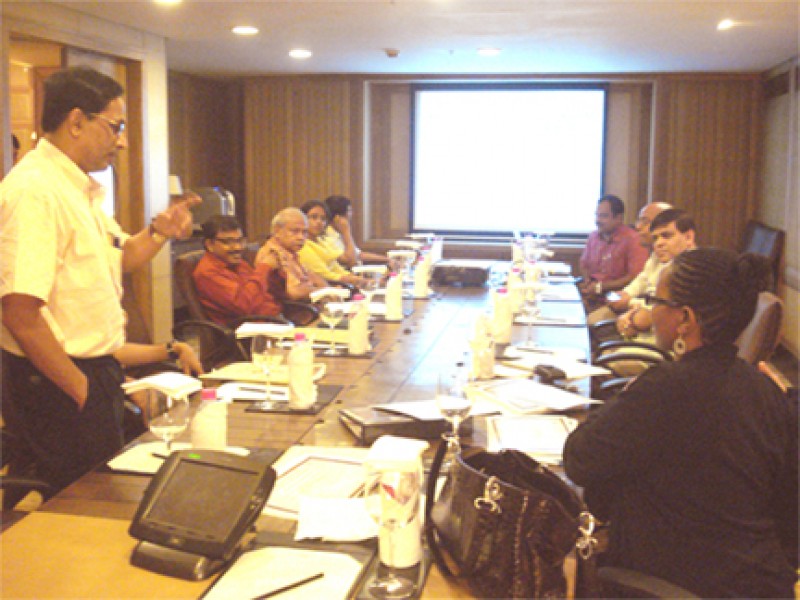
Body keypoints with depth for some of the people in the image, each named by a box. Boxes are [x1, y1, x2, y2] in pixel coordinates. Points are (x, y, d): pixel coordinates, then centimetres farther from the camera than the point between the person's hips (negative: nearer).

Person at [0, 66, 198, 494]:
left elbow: (111, 262, 22)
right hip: (58, 387, -10)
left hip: (92, 371, 10)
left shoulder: (78, 189, 10)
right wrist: (82, 391, -19)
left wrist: (158, 232, 3)